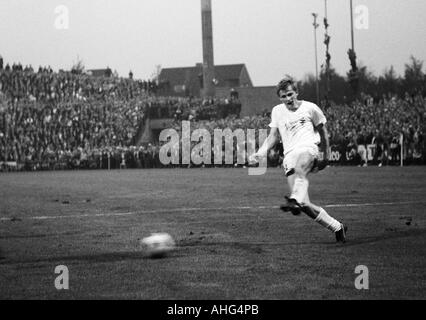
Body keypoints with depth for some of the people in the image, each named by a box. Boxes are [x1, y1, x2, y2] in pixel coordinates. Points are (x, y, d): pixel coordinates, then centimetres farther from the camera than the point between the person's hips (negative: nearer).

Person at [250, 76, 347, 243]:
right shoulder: (277, 112, 18)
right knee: (304, 205, -8)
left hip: (307, 149, -4)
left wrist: (326, 158, 19)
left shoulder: (310, 108, 9)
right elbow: (273, 136, 23)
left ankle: (295, 199, -69)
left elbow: (323, 132, 19)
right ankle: (337, 227, 6)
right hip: (289, 155, 4)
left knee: (299, 168, -43)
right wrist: (260, 153, 7)